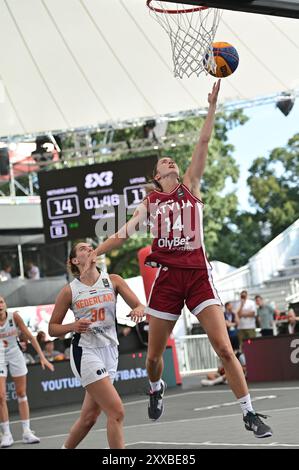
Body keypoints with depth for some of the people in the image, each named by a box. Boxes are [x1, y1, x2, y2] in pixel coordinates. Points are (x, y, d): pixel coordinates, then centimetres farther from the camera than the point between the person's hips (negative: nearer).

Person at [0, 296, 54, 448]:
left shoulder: (14, 317, -13)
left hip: (14, 354, 2)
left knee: (21, 393, 6)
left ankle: (27, 431, 12)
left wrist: (42, 357, -8)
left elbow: (30, 337, -6)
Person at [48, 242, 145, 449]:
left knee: (89, 417, 12)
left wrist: (139, 310, -24)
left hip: (110, 351, 4)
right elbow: (52, 328, 4)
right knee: (116, 412, -16)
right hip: (85, 352, -4)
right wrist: (73, 326, -15)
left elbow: (139, 306, 0)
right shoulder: (70, 291, -2)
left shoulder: (113, 281, 4)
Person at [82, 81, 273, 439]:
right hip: (166, 277, 2)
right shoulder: (150, 203, 14)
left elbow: (202, 144, 3)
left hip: (198, 274, -2)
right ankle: (156, 388, 42)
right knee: (154, 354, 9)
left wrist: (212, 107, -4)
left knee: (224, 348, -12)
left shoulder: (190, 187, 11)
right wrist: (96, 253, 5)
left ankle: (249, 413, -4)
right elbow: (124, 234, 17)